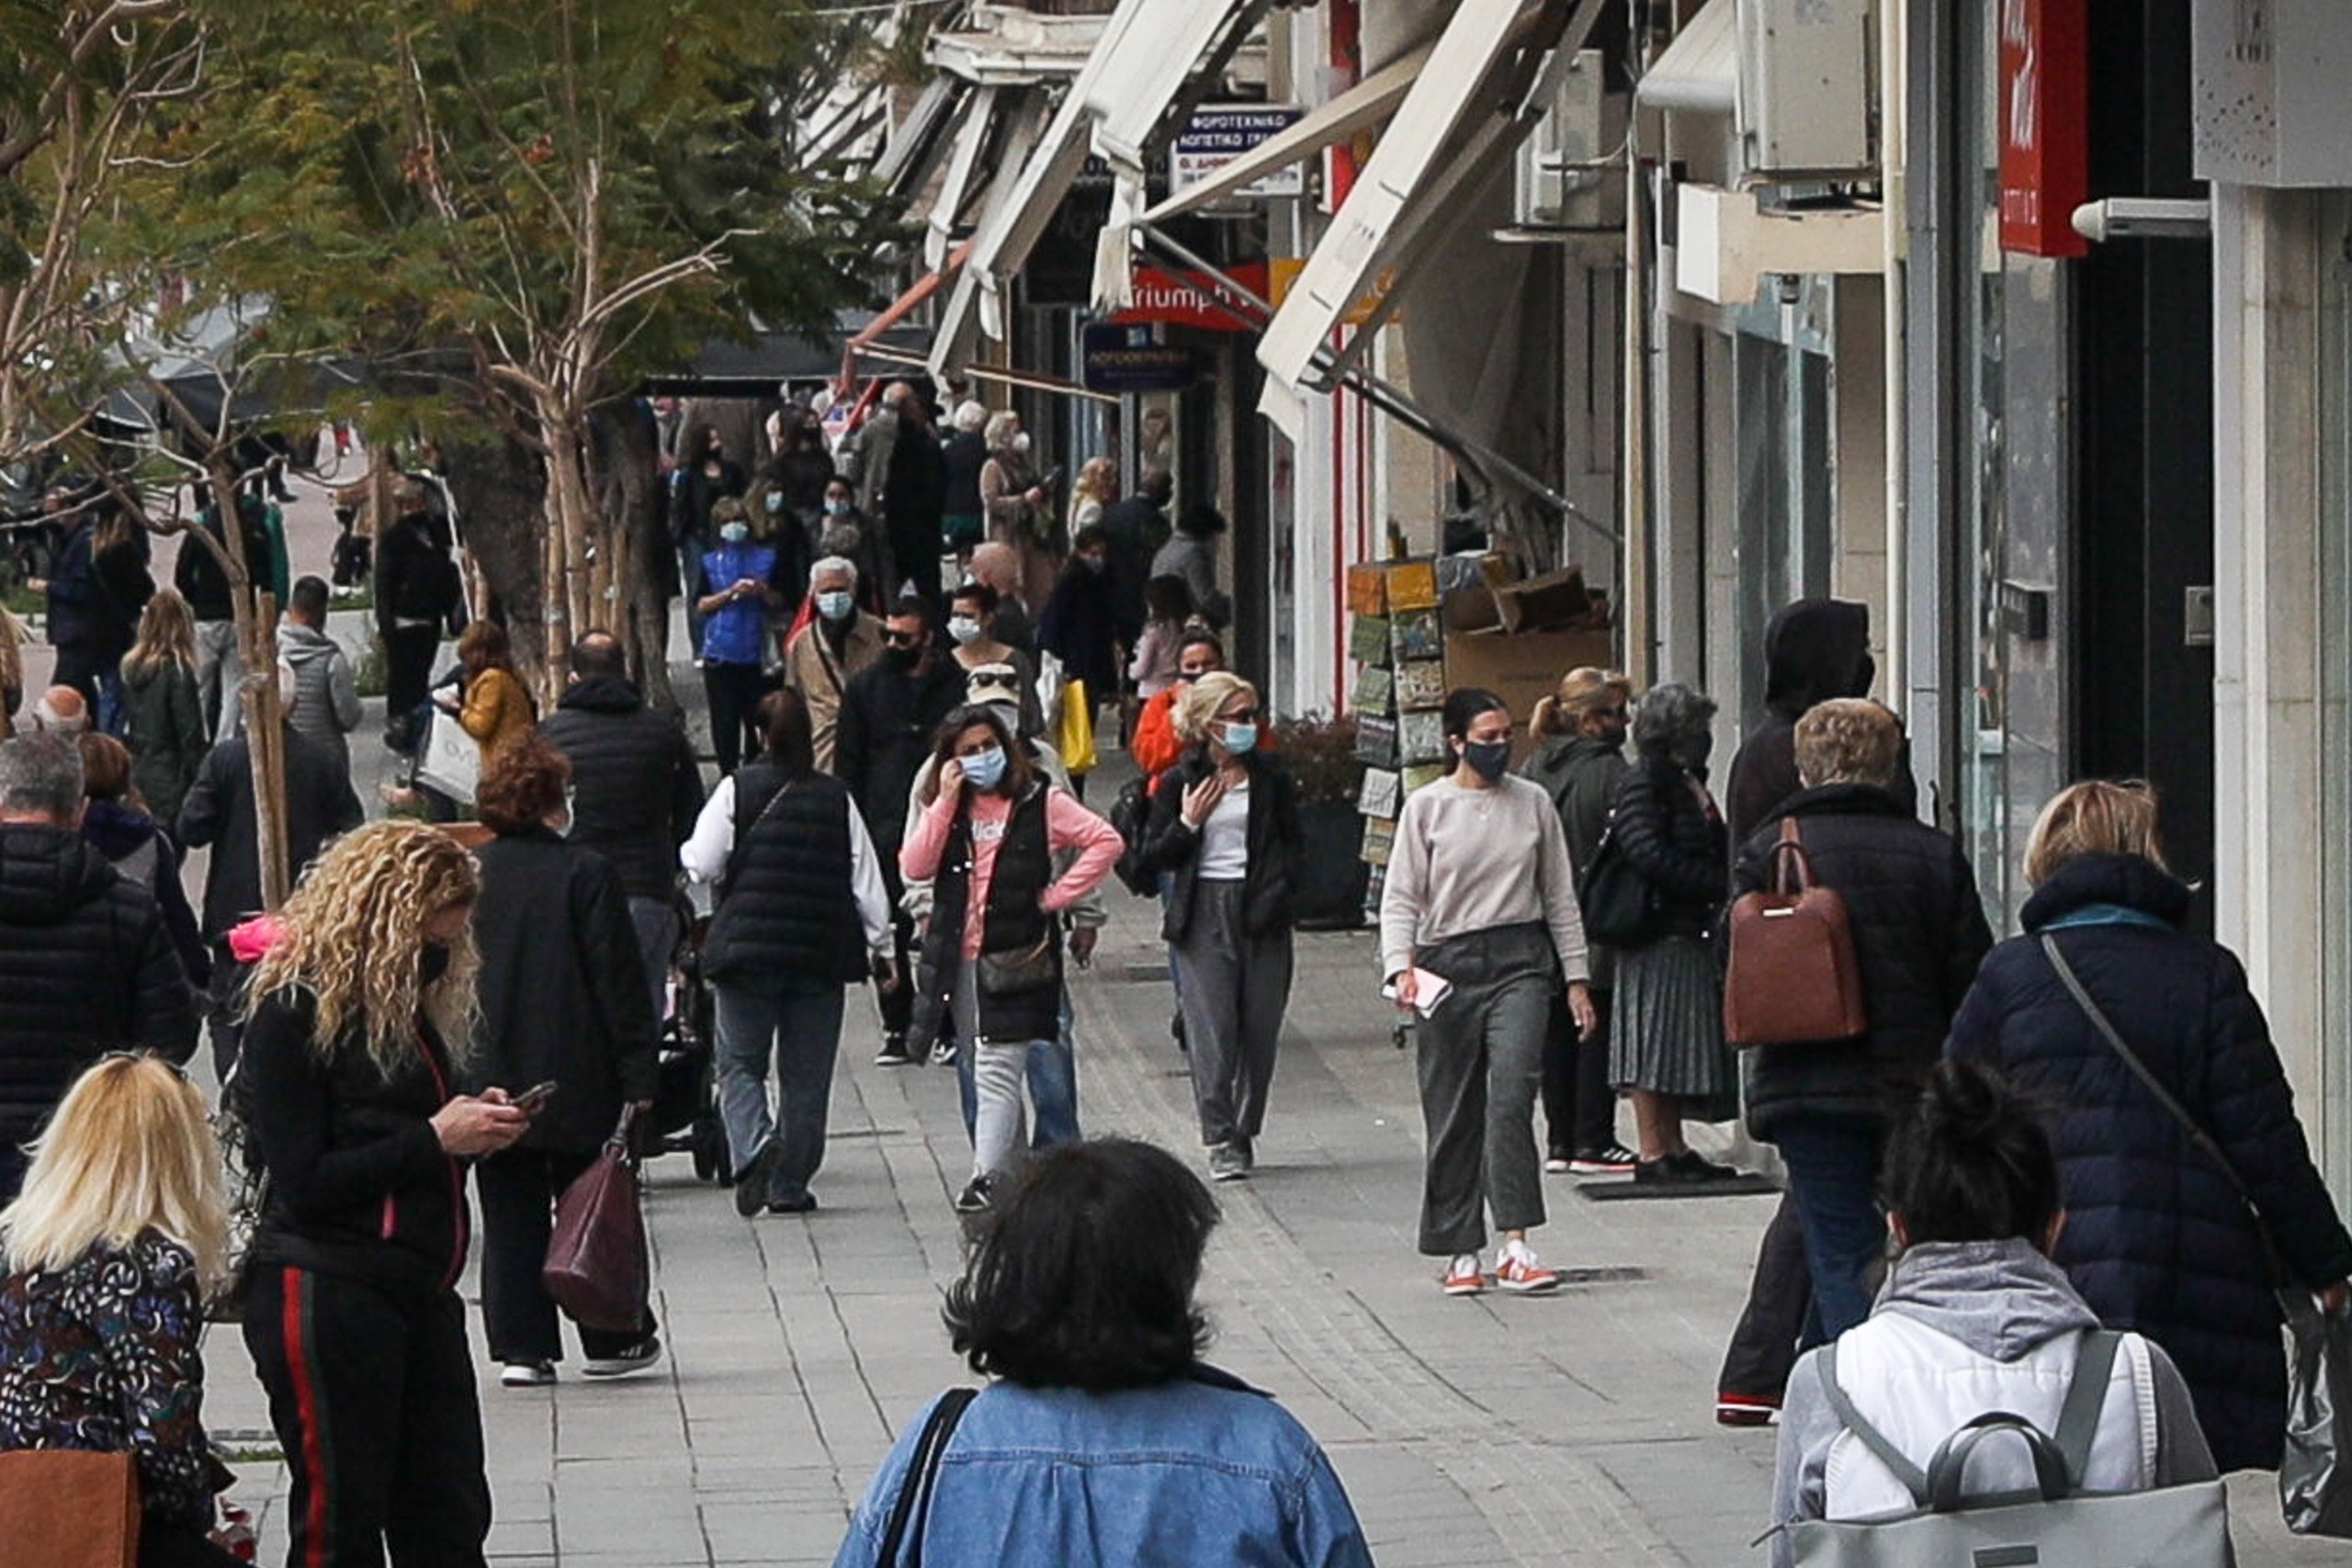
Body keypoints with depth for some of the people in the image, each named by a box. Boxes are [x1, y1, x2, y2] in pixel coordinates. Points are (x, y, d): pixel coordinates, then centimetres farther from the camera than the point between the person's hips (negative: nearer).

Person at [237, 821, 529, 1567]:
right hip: (326, 1291, -9)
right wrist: (436, 1139, -16)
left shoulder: (404, 1003, 16)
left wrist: (477, 1122, 3)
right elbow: (303, 1183, -16)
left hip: (420, 1294, 9)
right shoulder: (294, 1009, -11)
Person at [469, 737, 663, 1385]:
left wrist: (459, 1075, 14)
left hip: (489, 1081, 3)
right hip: (576, 1082, -3)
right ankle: (612, 1339, 16)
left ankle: (521, 1348, 5)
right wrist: (638, 1076, -6)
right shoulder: (586, 874, -10)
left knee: (510, 1219, 7)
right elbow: (619, 981, -10)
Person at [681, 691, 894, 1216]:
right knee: (806, 1074, 9)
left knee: (740, 1064, 6)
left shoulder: (737, 790, -6)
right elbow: (866, 882, 4)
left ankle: (754, 1146, -20)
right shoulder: (837, 798, 2)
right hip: (822, 955, 2)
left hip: (748, 950, -2)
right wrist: (880, 950, 12)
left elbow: (702, 866, -7)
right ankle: (790, 1185, 12)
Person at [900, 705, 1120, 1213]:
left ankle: (987, 1175, -21)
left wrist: (1056, 895, -8)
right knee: (985, 1074, 11)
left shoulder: (1040, 803, 0)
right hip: (958, 958, 5)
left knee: (997, 1071, -13)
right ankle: (1014, 1171, 20)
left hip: (1014, 957, -5)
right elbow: (914, 867, -2)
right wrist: (946, 801, -7)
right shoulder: (947, 809, 12)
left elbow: (1104, 841, -5)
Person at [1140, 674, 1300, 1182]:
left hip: (1260, 913, 2)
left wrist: (1277, 889, -2)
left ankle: (1244, 1133, 14)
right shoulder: (1180, 783, 2)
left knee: (1260, 1029, 3)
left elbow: (1292, 844, 13)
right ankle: (1219, 1140, -8)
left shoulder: (1271, 778, 7)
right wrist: (1188, 824, -10)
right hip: (1203, 915, -2)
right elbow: (1154, 855, 5)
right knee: (1212, 1030, -8)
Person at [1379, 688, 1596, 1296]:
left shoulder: (1533, 803, 9)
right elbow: (1400, 898, 2)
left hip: (1518, 960, 0)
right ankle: (1461, 1251, 12)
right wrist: (1401, 966, -15)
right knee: (1454, 1113, 3)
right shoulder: (1427, 807, 3)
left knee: (1512, 1096, -16)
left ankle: (1515, 1246, -19)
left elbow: (1560, 897, 15)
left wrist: (1576, 977, 13)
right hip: (1448, 964, 0)